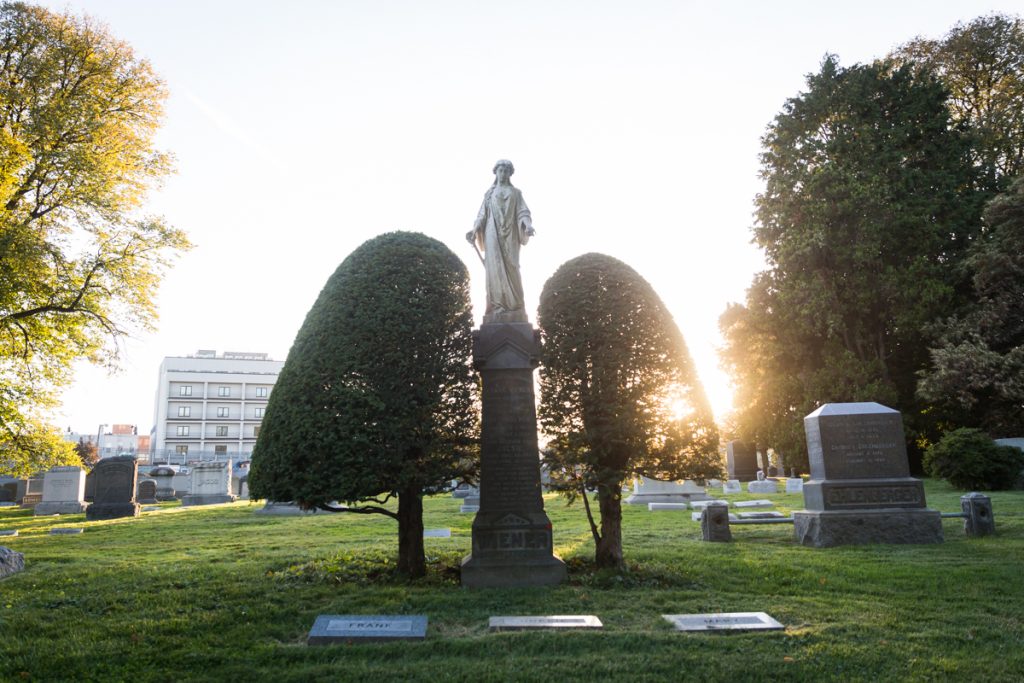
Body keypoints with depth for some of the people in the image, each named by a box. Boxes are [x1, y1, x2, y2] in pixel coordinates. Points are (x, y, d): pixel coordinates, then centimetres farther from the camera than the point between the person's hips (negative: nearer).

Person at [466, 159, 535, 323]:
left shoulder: (515, 193, 15)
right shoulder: (489, 193, 18)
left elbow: (523, 211, 2)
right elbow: (482, 214, 12)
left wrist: (528, 224, -18)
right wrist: (474, 230, -2)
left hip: (510, 234, -1)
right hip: (493, 233, 1)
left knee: (511, 268, -9)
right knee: (495, 268, -9)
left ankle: (514, 307, -11)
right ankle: (497, 307, -12)